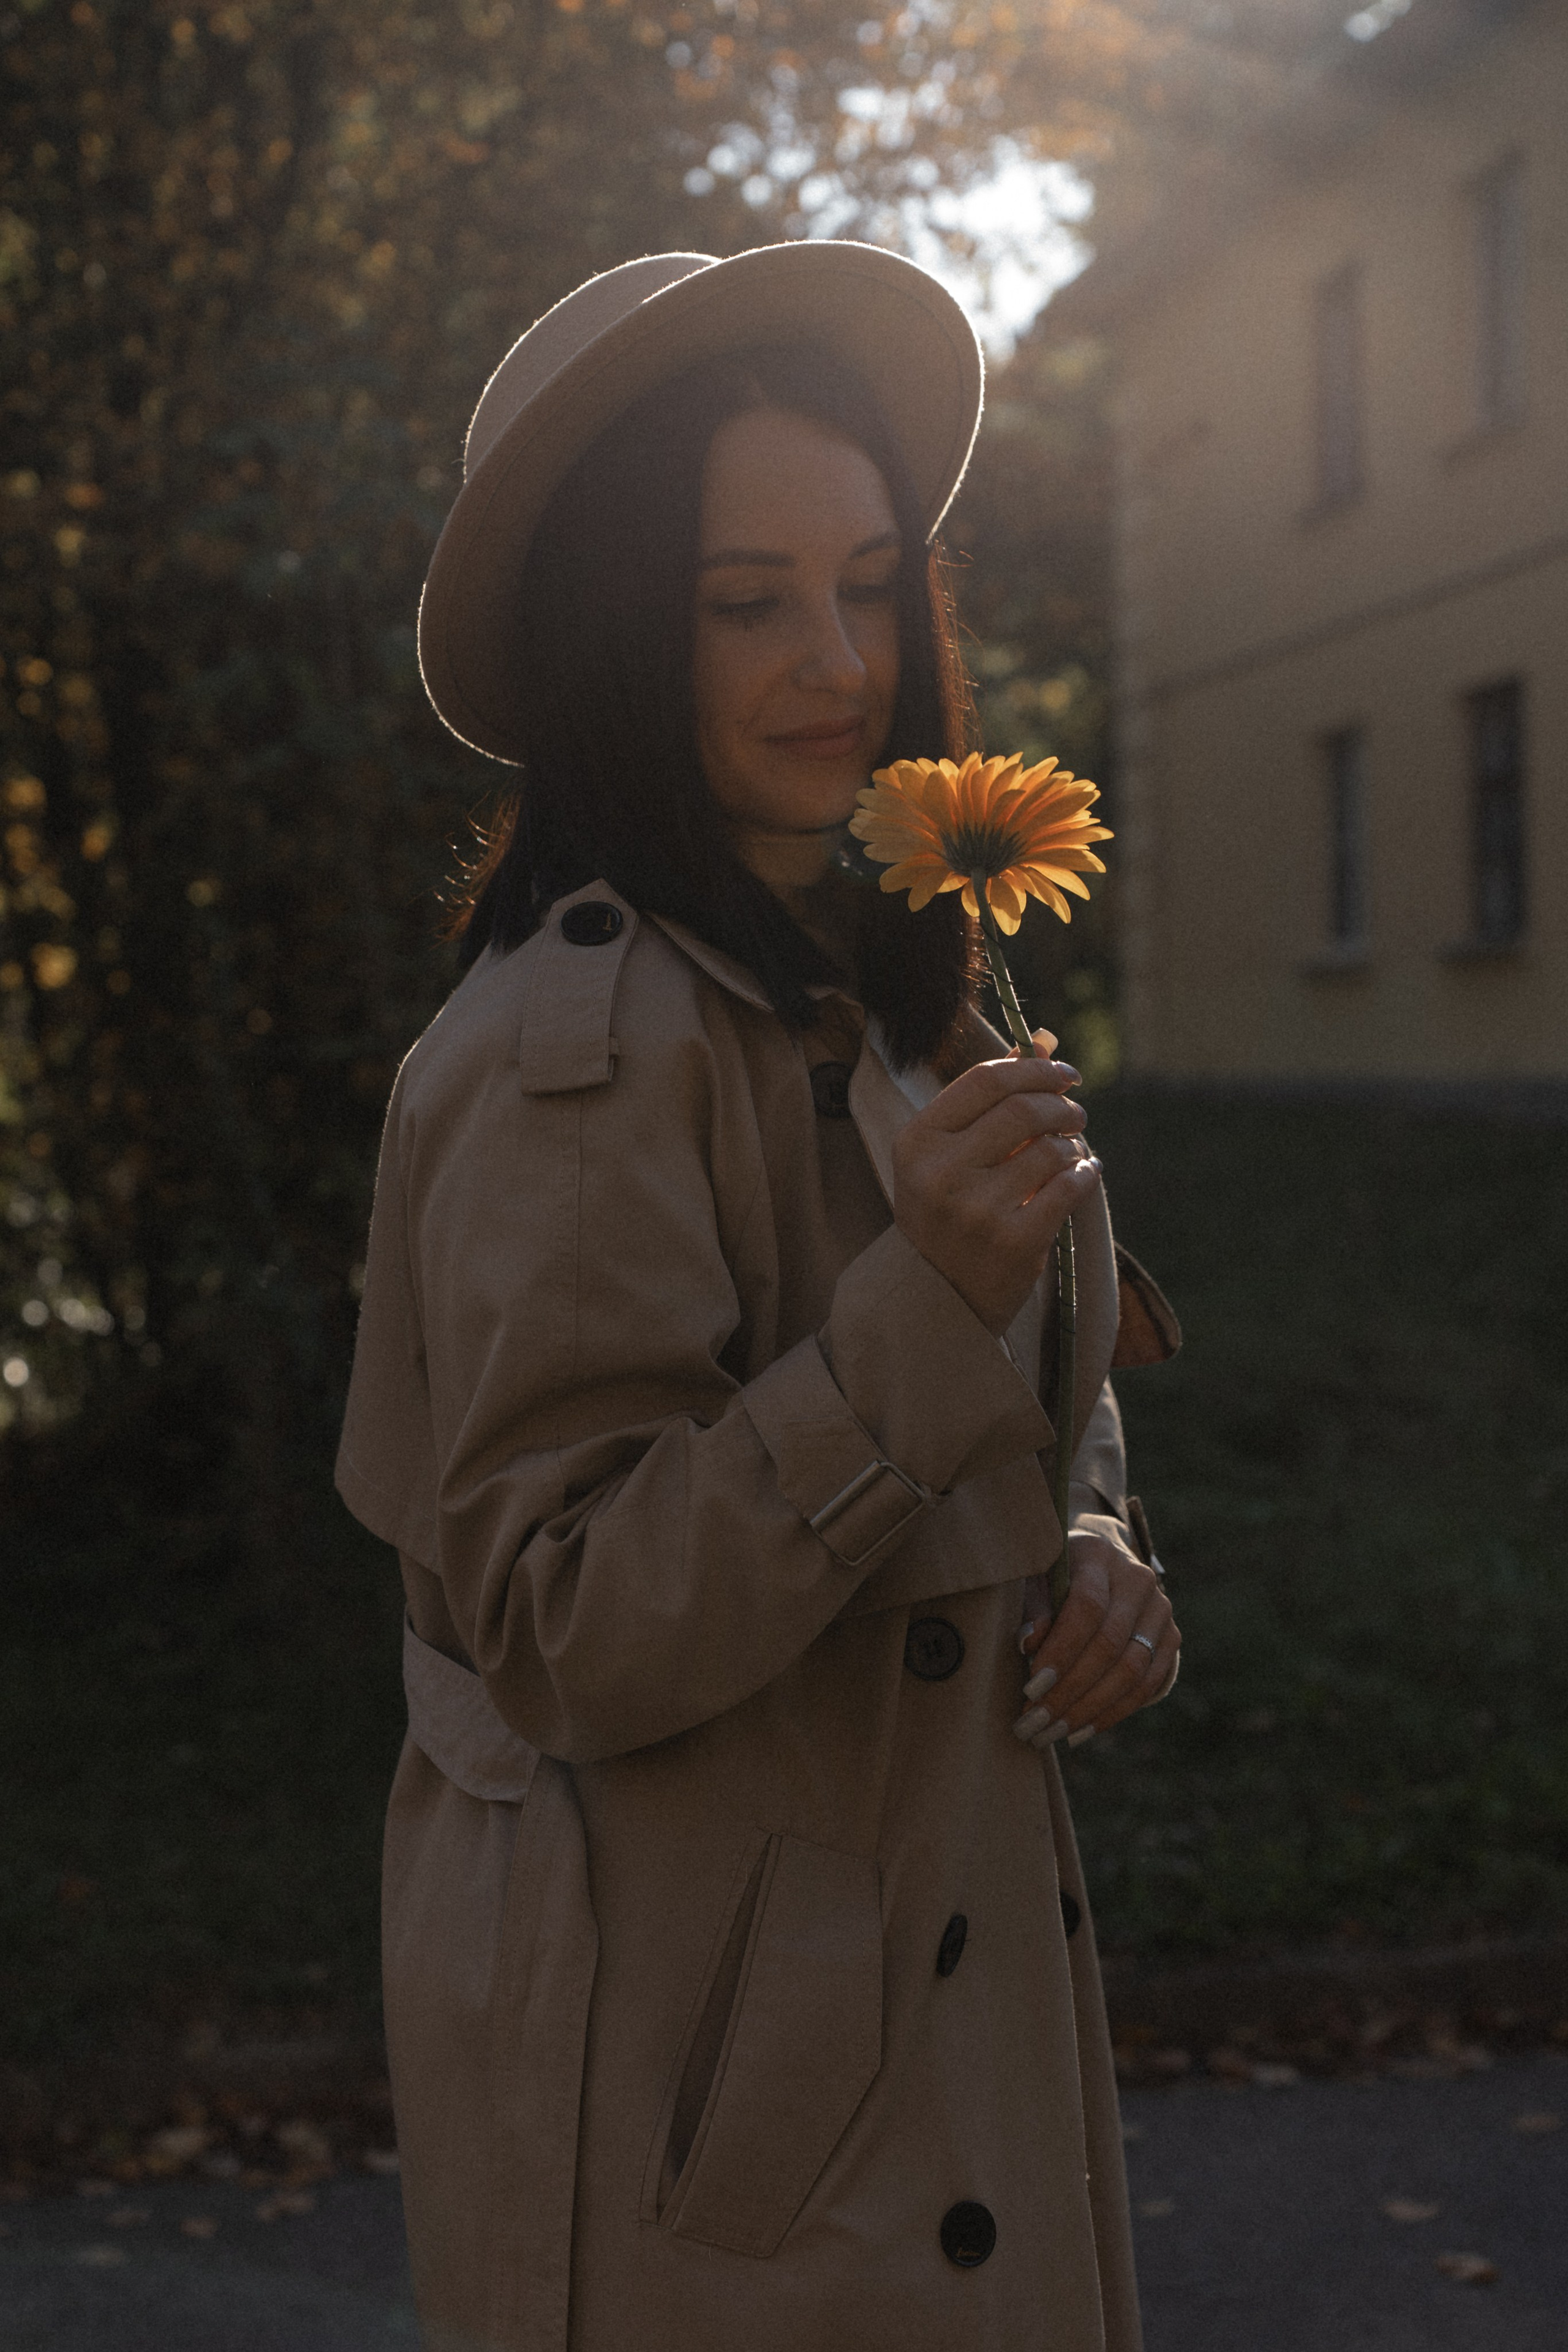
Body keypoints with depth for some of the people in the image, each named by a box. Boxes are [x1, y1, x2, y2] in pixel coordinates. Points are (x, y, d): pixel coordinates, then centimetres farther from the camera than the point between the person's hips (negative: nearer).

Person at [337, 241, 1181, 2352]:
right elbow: (569, 1639, -22)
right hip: (703, 2057, -8)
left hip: (940, 1965, 8)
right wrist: (924, 1308, -30)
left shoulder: (882, 987, 9)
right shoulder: (580, 1046, -20)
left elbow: (1044, 1404, 17)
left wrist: (1099, 1559, -5)